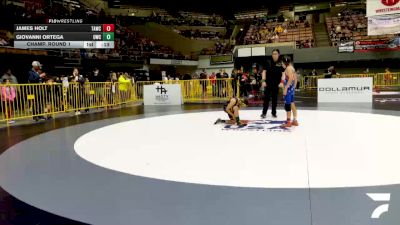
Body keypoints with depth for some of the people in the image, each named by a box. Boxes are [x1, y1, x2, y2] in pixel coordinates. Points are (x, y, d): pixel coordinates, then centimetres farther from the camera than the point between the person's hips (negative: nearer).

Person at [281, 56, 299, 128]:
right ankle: (295, 121, 19)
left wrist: (285, 88, -22)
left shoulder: (288, 68, -12)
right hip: (292, 88, 10)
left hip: (288, 88, -10)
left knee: (287, 105, -5)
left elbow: (290, 78, -22)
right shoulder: (292, 68, 16)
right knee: (292, 105, 13)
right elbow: (295, 78, 19)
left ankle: (288, 122, -1)